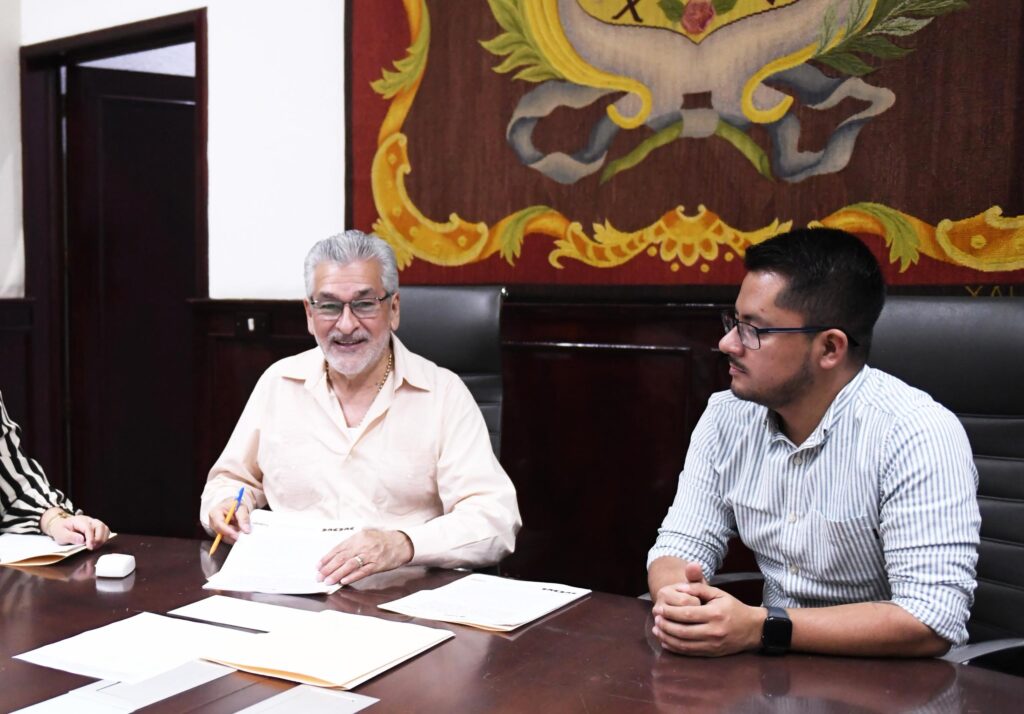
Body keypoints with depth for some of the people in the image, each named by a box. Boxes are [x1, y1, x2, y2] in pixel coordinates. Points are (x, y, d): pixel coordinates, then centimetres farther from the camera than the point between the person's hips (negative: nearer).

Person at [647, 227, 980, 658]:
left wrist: (760, 628, -28)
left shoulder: (916, 434, -19)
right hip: (775, 669, 5)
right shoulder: (727, 416, -2)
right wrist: (674, 600, -21)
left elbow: (934, 620, -23)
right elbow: (680, 543, 1)